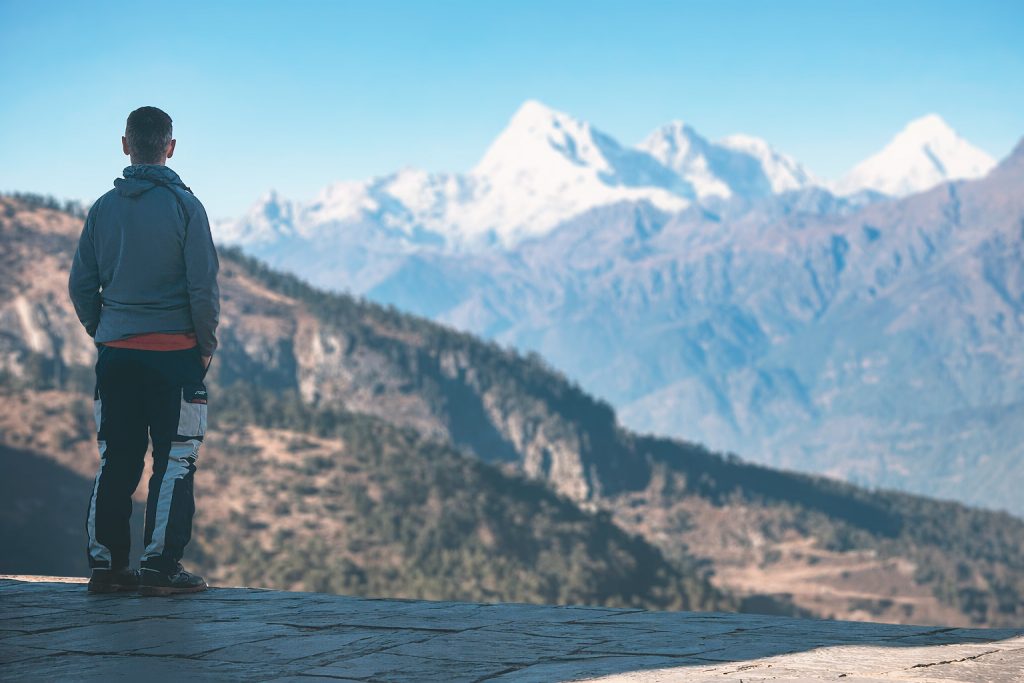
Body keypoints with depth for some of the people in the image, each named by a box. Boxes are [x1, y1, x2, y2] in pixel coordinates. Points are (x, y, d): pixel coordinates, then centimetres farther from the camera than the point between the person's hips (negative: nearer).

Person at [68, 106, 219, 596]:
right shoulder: (184, 206, -7)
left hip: (116, 354, 4)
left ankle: (105, 563, 12)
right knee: (174, 461, 1)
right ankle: (161, 566, -1)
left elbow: (81, 285, 7)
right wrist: (207, 344, 2)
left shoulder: (103, 209, 5)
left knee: (115, 462, 10)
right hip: (175, 352, -4)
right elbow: (203, 284, -9)